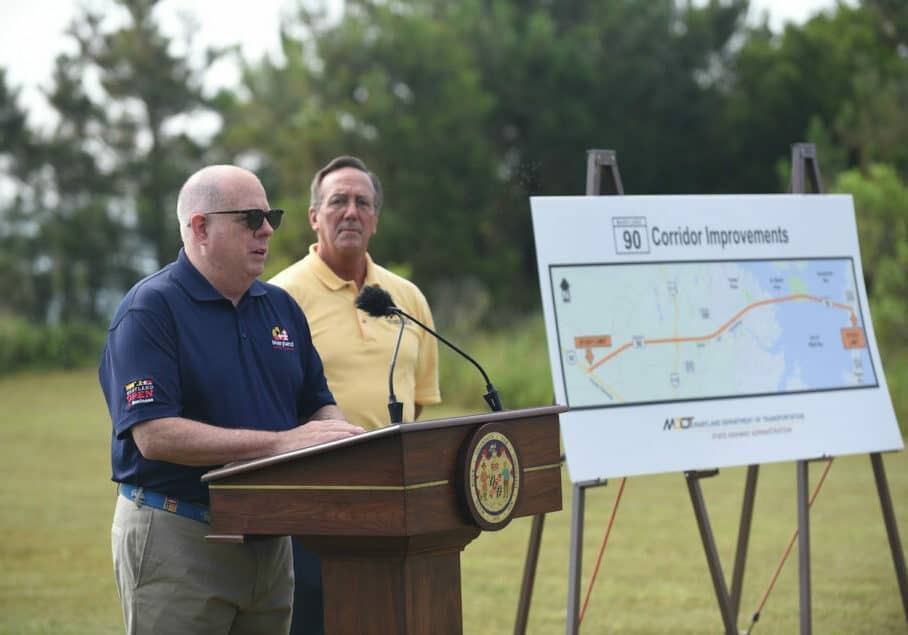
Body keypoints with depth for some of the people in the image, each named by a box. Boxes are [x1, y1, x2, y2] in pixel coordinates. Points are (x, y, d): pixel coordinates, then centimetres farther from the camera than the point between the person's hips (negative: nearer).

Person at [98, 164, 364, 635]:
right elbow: (154, 434, -20)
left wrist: (337, 432, -9)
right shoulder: (150, 309, -10)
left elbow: (318, 402, 17)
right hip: (175, 538, -6)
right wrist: (282, 442, -23)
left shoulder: (281, 307, 12)